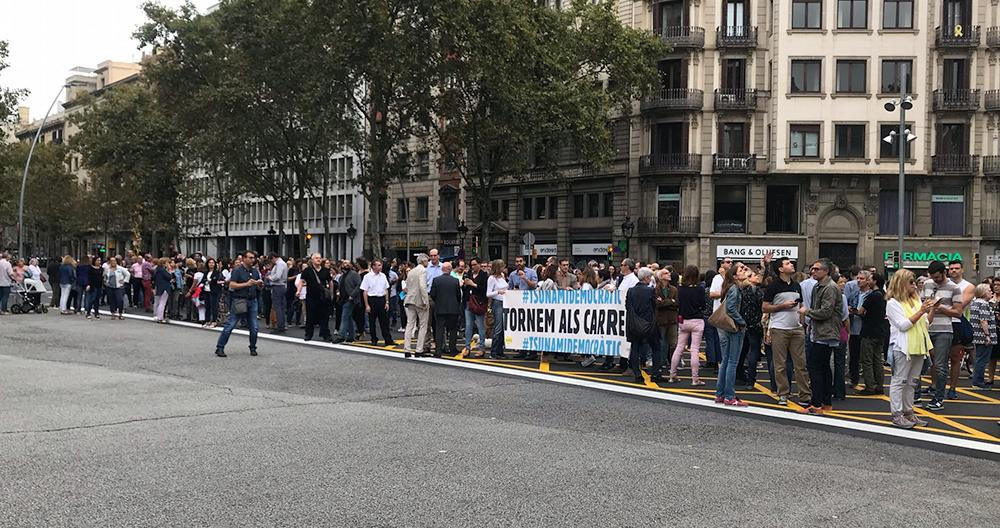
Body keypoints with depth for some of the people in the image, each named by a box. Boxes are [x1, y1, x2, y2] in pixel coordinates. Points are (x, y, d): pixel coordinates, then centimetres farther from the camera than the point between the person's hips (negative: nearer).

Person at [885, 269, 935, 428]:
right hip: (903, 347, -8)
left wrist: (932, 309, 1)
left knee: (911, 382, 12)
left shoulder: (916, 300, 16)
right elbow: (903, 325, -16)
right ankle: (897, 415, -3)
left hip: (918, 346, 8)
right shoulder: (893, 303, -7)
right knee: (899, 381, -5)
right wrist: (921, 311, -18)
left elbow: (926, 323, 17)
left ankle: (908, 413, 18)